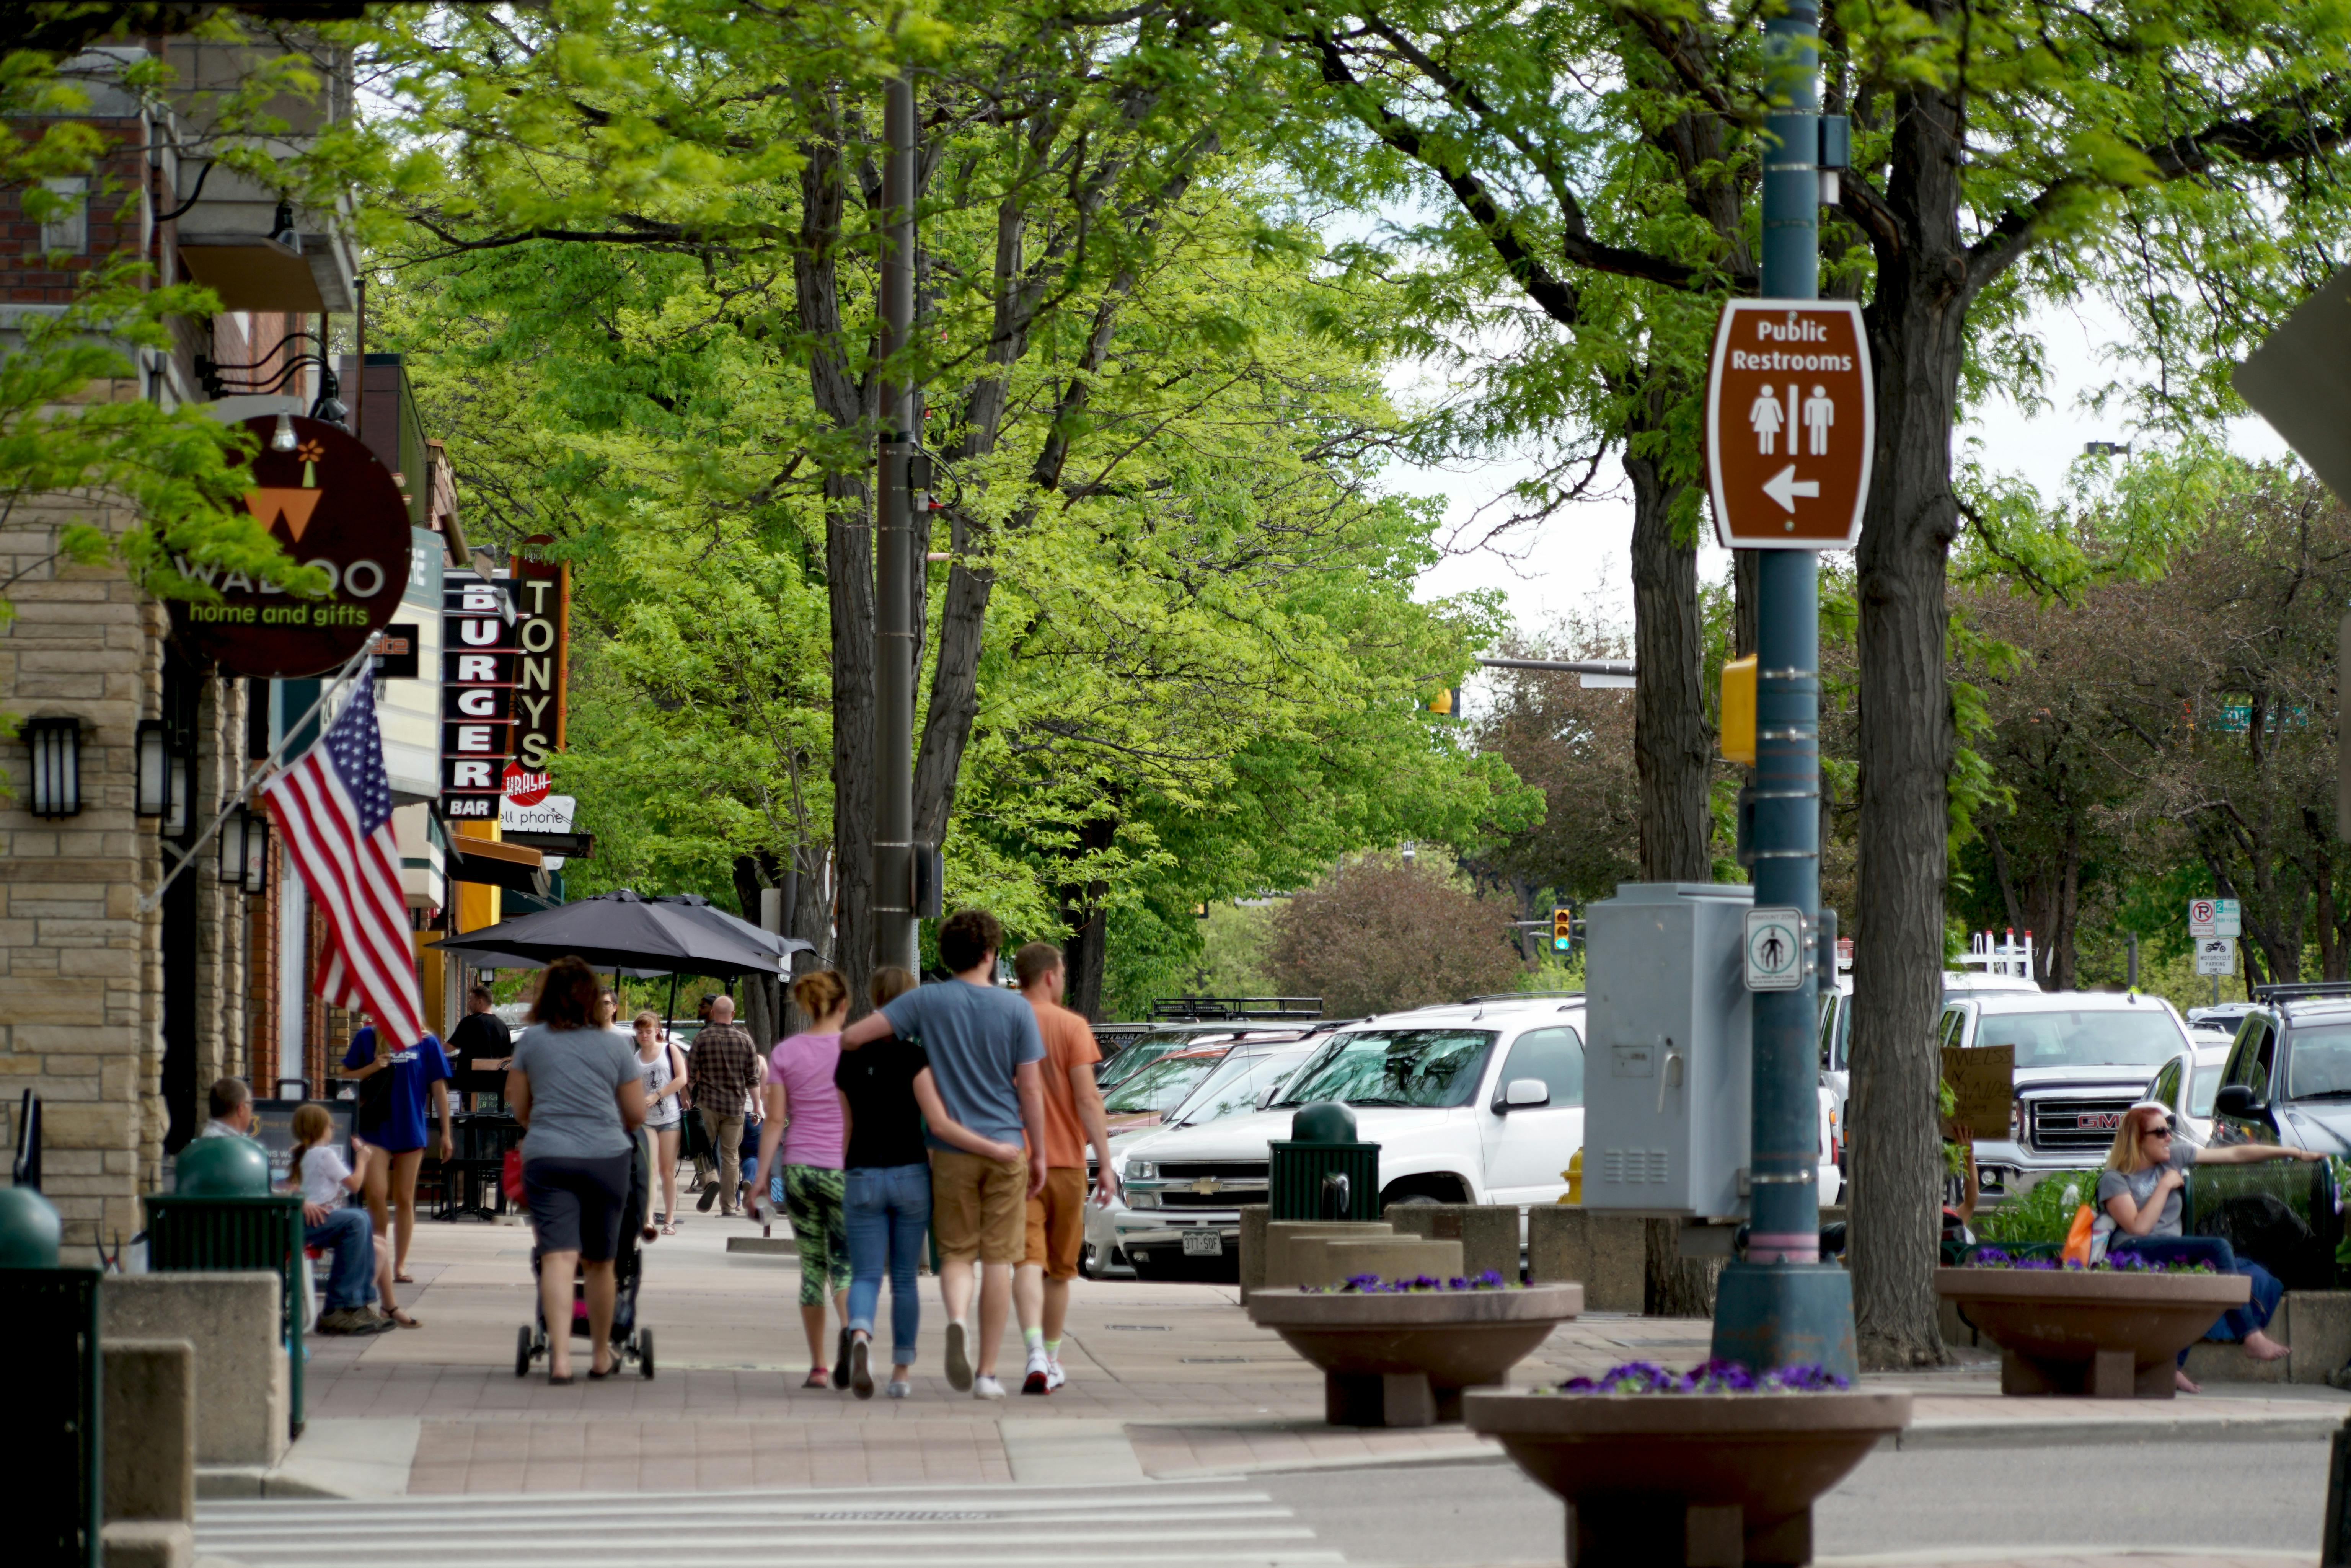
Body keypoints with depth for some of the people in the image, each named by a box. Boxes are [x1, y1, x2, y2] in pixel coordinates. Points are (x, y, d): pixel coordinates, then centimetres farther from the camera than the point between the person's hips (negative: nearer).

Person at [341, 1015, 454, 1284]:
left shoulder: (426, 1042, 3)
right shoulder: (367, 1038, 4)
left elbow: (439, 1089, 6)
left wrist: (446, 1134, 5)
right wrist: (372, 1068, -11)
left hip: (411, 1130, 1)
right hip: (374, 1129, -1)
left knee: (404, 1199, 6)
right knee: (377, 1194, -12)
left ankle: (400, 1265, 14)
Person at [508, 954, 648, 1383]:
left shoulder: (532, 1041, 5)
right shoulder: (614, 1046, 6)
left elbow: (518, 1106, 12)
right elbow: (637, 1114, 10)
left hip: (546, 1157, -1)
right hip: (607, 1158, 1)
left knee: (557, 1256, -9)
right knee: (599, 1261, 13)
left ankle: (559, 1355, -24)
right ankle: (601, 1355, 26)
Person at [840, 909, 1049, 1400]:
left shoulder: (926, 1002, -3)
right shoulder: (1015, 1009, -2)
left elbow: (853, 1036, -10)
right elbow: (1030, 1088, -3)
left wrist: (833, 1048, 14)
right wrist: (1039, 1155, 6)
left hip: (950, 1151, 0)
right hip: (1004, 1146, 0)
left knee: (957, 1253, 9)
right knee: (998, 1258, 5)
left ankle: (958, 1319, -23)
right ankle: (987, 1373, 5)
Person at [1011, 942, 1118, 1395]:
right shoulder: (1071, 1027, -5)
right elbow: (1087, 1099, -10)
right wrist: (1105, 1163, -8)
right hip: (1065, 1161, -1)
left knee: (1028, 1261, -8)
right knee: (1059, 1267, 14)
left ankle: (1036, 1355, -26)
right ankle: (1051, 1359, 24)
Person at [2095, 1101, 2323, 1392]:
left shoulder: (2174, 1157, 16)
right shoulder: (2114, 1179, 0)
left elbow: (2236, 1154, 17)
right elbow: (2139, 1227, -15)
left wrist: (2294, 1153, 16)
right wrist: (2165, 1185, -7)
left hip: (2173, 1257, 7)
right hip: (2134, 1255, -7)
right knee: (2218, 1248, -27)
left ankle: (2174, 1366, -26)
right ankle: (2252, 1338, -28)